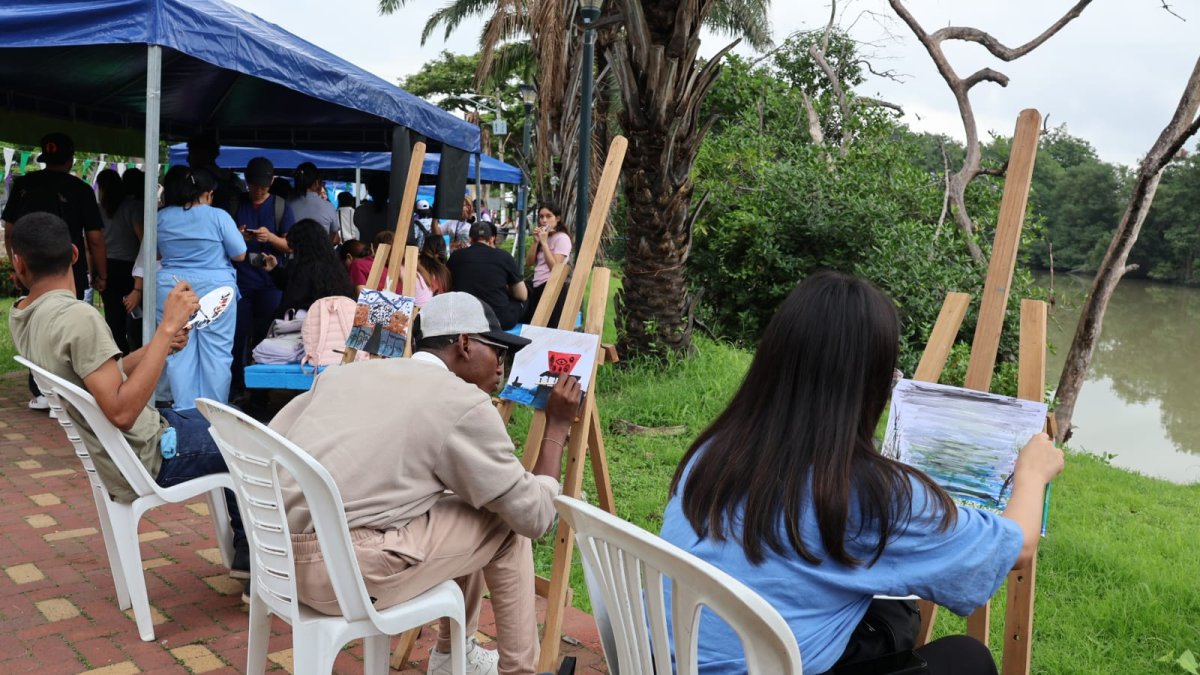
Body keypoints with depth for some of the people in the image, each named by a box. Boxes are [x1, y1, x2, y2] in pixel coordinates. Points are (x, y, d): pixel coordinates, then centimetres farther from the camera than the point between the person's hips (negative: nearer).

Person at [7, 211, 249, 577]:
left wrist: (161, 344, -1)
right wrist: (167, 328, -31)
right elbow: (121, 411, -32)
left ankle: (245, 551, 27)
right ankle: (254, 553, 23)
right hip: (147, 457, -9)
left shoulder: (21, 317, 2)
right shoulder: (77, 316, -27)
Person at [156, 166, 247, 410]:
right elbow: (240, 255, -2)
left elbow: (156, 254, 17)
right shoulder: (219, 217, -6)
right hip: (215, 289, -3)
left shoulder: (161, 217, 6)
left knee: (179, 353, 8)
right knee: (217, 353, 3)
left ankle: (184, 410, 11)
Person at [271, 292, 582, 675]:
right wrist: (557, 427, 14)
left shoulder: (347, 371, 15)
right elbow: (535, 516, 1)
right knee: (507, 521, 12)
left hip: (275, 556, 8)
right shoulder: (463, 403, -3)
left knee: (463, 512, 25)